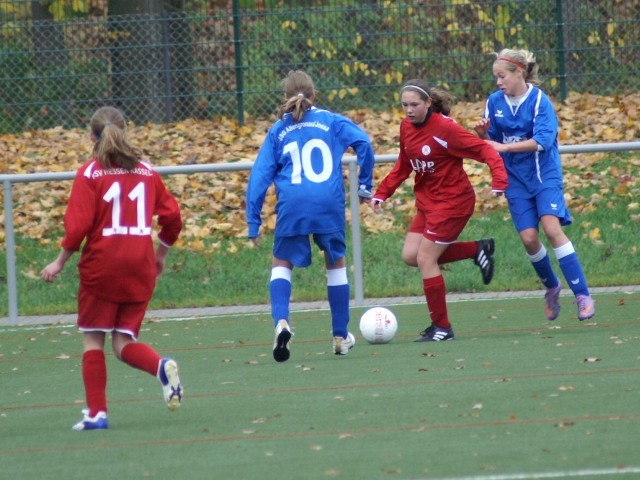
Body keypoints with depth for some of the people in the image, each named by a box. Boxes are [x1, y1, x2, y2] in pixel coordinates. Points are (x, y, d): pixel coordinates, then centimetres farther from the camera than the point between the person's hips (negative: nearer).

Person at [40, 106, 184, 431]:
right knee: (124, 343, 9)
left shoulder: (89, 174, -5)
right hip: (140, 270, 4)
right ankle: (162, 367, -21)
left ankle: (96, 413, 4)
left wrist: (60, 263, -1)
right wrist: (160, 255, 25)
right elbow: (172, 218, 9)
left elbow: (78, 225, -12)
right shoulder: (146, 172, 7)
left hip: (101, 268, -4)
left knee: (93, 340, 8)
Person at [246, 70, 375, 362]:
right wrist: (364, 186, 6)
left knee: (282, 263, 14)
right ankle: (341, 337, 22)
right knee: (336, 263, 18)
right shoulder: (331, 121, 12)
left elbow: (260, 175, 9)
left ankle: (281, 322, -12)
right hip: (329, 204, 0)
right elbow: (363, 143, -2)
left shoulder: (278, 131, 14)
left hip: (292, 206, 0)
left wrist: (254, 222, 10)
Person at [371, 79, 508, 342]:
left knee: (425, 259, -10)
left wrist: (499, 179, -34)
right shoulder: (406, 127, 2)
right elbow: (403, 166, 16)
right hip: (427, 200, 8)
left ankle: (441, 327, 4)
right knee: (410, 256, 1)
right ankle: (477, 249, 15)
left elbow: (483, 150, -21)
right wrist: (382, 192, 8)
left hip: (453, 200, -8)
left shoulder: (444, 128, -21)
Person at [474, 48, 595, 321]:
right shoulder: (495, 102, 2)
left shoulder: (540, 101, -12)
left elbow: (543, 140, -23)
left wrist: (504, 146, -28)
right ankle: (551, 288, 20)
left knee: (551, 228, -20)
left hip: (545, 176, -4)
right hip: (516, 180, 4)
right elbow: (490, 144, 8)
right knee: (528, 238, -6)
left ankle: (583, 296, -16)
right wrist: (483, 135, -15)